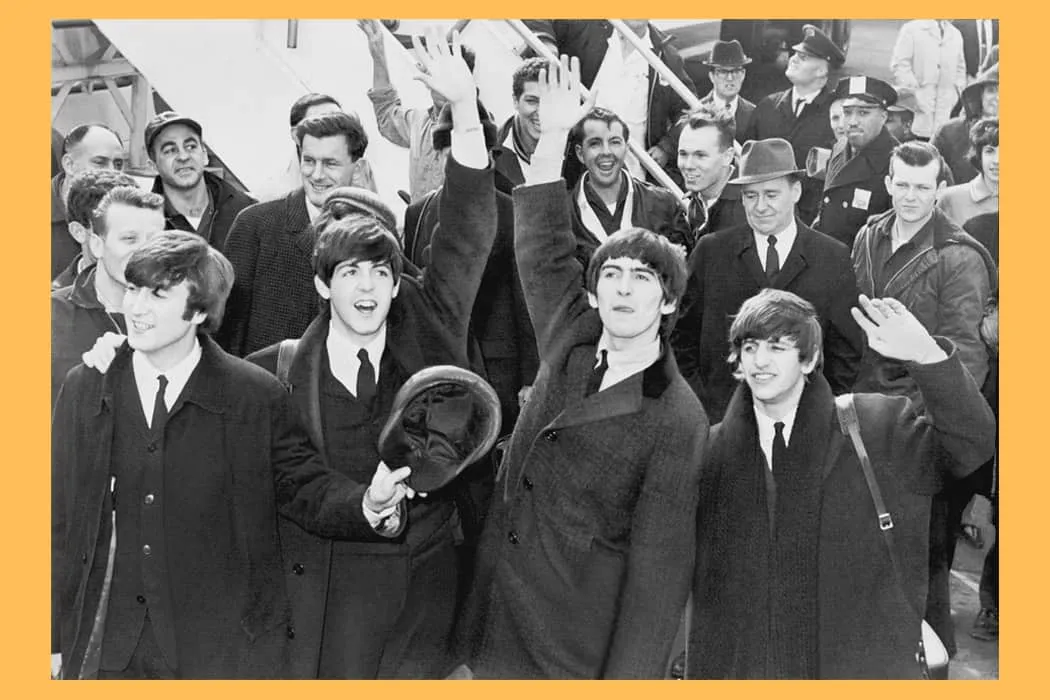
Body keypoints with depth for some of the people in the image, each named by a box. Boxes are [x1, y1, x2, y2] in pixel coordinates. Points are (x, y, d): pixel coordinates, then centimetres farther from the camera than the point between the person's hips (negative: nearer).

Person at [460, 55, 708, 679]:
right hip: (498, 608, 5)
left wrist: (628, 677, -18)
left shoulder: (677, 422, -15)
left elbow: (659, 565, -16)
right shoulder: (572, 343, 2)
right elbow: (543, 247, 6)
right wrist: (553, 136, 0)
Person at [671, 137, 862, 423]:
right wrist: (695, 400, 1)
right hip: (720, 416, 0)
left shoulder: (833, 258, 2)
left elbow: (846, 350, 6)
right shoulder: (711, 251, 3)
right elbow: (683, 334, 7)